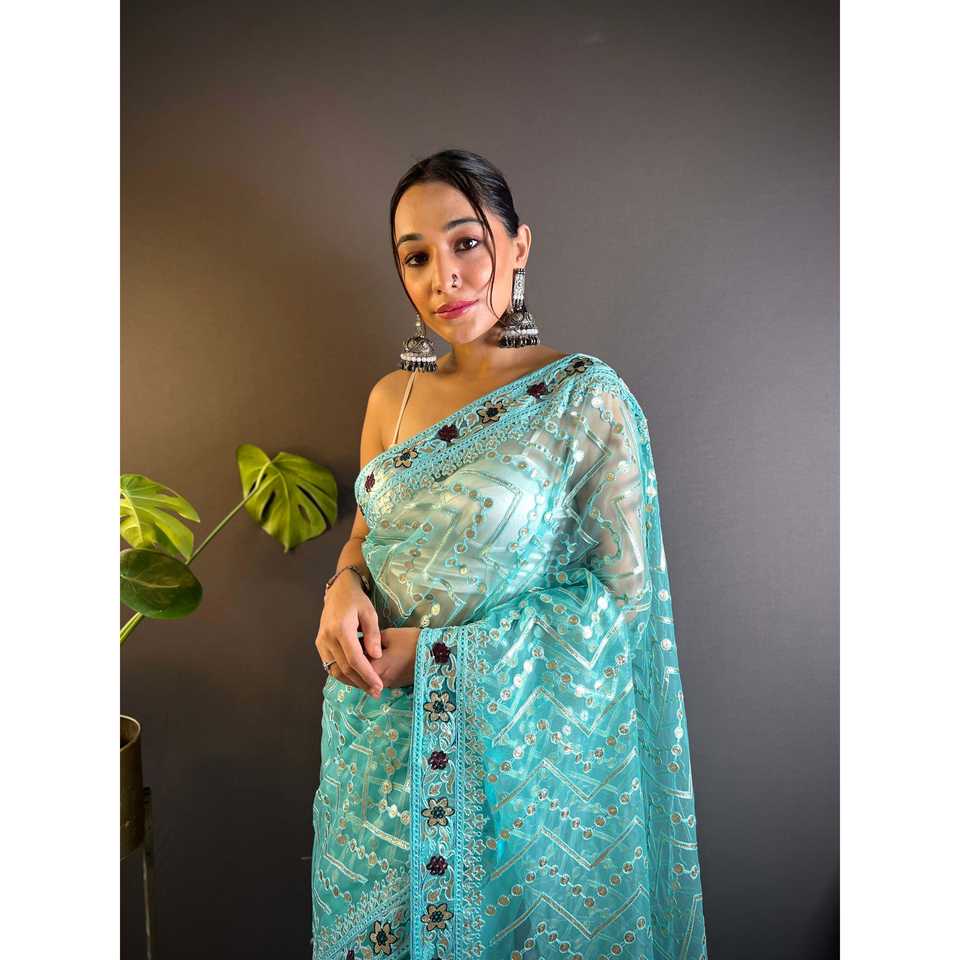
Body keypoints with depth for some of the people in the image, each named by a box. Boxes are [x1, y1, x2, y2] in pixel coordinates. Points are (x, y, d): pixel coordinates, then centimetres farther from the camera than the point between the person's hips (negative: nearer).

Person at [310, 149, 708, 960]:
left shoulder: (588, 398, -15)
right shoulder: (391, 396, 2)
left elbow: (622, 589, -14)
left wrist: (435, 651, -17)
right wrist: (346, 587, -10)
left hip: (508, 739, -4)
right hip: (379, 734, 5)